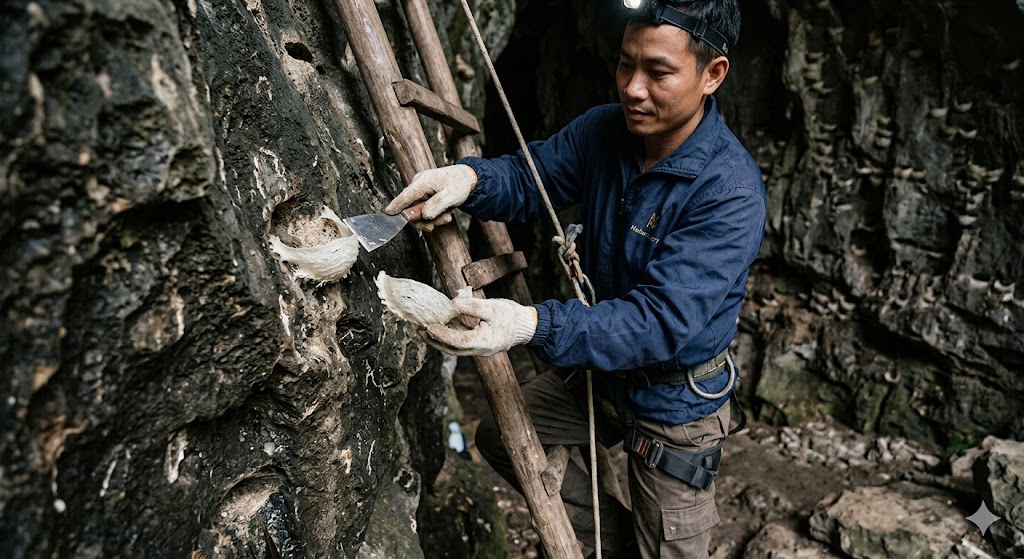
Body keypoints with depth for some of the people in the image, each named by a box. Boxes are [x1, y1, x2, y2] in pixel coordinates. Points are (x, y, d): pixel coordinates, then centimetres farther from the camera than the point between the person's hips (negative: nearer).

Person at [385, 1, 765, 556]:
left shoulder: (731, 192, -30)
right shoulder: (603, 129, -10)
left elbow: (662, 322, -36)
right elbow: (529, 178, -4)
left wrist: (536, 325, -50)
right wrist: (469, 177, -29)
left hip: (676, 402, -6)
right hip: (596, 368, 6)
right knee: (498, 434, 18)